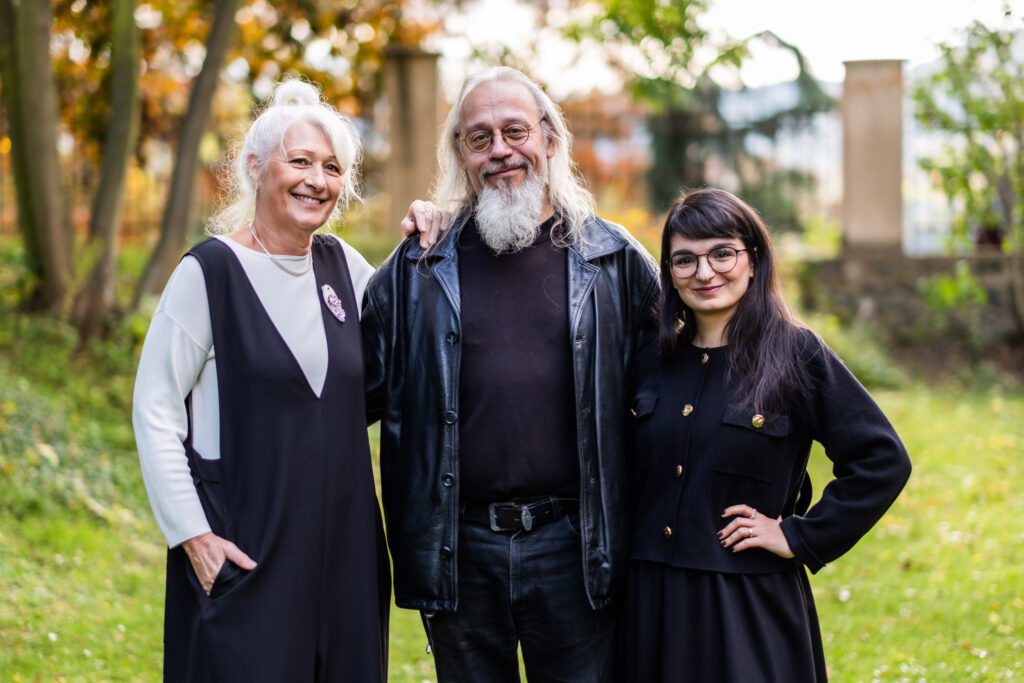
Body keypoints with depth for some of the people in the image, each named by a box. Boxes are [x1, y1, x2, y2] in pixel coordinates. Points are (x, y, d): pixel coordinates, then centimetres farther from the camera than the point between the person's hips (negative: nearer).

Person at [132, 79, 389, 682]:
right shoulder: (211, 271, -7)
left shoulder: (341, 264, 9)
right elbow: (155, 411, -8)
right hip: (245, 550, -5)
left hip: (344, 542, 6)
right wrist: (192, 534, -13)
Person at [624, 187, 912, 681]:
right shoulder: (653, 362, 7)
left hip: (749, 606, -4)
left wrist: (801, 537, -9)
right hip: (653, 601, 4)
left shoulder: (797, 353, -7)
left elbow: (883, 461, -9)